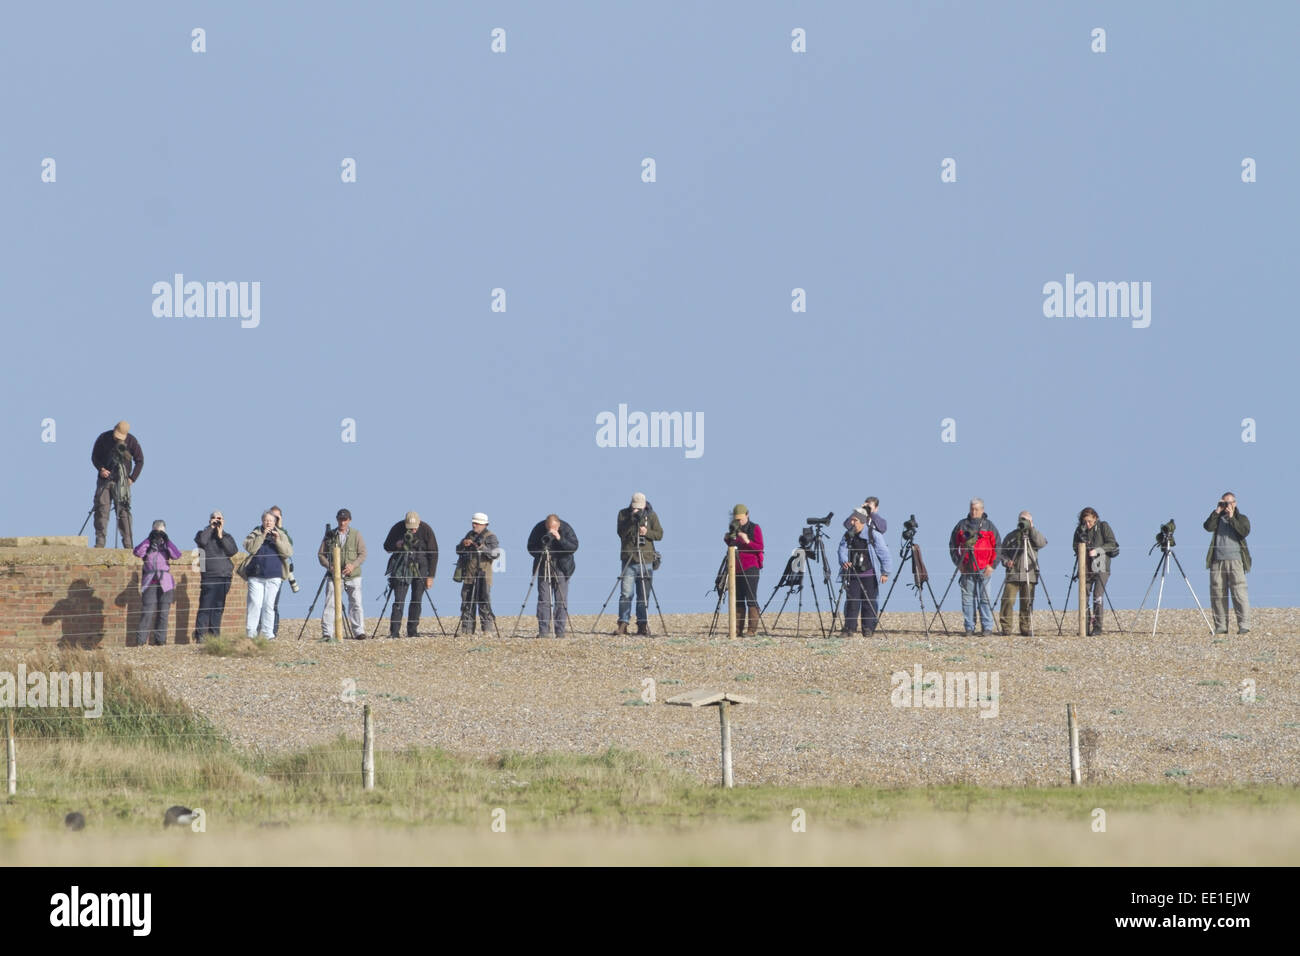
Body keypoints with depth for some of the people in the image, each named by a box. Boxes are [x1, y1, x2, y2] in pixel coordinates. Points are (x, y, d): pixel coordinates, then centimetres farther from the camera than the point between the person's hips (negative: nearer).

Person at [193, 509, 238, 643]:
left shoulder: (227, 537, 17)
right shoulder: (204, 533, 8)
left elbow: (232, 551, 0)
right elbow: (202, 541, -15)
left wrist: (221, 536, -5)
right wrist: (210, 527, -6)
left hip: (225, 576, 4)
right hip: (208, 576, -4)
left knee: (219, 607, 4)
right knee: (205, 607, -11)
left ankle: (214, 634, 8)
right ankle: (200, 636, -13)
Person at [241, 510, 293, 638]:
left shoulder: (281, 535, 12)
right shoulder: (255, 534, 9)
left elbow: (288, 552, 1)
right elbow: (250, 548, -8)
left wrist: (278, 541, -13)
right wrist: (262, 536, -14)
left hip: (273, 576, 1)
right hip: (256, 576, -1)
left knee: (269, 605, 0)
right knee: (255, 604, -8)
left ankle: (268, 633, 4)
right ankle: (251, 633, -7)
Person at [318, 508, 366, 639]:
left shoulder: (356, 535, 6)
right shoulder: (329, 535, 7)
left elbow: (362, 554, 2)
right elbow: (321, 554, 8)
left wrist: (353, 565, -15)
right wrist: (329, 566, -10)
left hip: (353, 576, 0)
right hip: (333, 575, 0)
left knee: (356, 604, -2)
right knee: (330, 603, -7)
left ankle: (359, 631, 5)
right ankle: (327, 633, -5)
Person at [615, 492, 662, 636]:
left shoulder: (651, 515, 6)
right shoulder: (623, 514, 3)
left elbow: (659, 534, 4)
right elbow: (621, 532, -9)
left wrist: (647, 532, -13)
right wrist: (631, 521, -22)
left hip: (646, 559, 1)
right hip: (628, 560, -1)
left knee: (643, 595, 3)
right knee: (626, 593, -8)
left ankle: (643, 625, 7)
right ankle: (623, 624, -6)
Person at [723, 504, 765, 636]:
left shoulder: (755, 529, -2)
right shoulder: (735, 529, 15)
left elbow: (760, 548, -8)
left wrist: (747, 541, -21)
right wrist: (727, 540, 5)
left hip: (750, 567, -6)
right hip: (737, 568, 6)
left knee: (751, 598, -10)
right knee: (738, 600, 3)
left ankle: (752, 629, -13)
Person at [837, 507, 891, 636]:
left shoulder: (874, 535, -6)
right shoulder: (848, 535, 6)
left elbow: (884, 553, -4)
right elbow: (842, 549, 1)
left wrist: (885, 572, -8)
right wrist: (844, 561, -22)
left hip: (869, 575, -3)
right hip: (853, 575, 3)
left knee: (869, 602, 0)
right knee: (852, 601, -2)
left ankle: (868, 628, 7)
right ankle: (849, 628, 1)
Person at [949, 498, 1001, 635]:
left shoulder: (989, 526, 5)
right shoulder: (961, 525, 8)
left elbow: (998, 547, 6)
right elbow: (952, 545, 13)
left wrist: (992, 565, -2)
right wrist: (958, 562, 3)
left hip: (983, 569, -2)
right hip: (966, 569, 2)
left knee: (984, 598, -5)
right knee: (967, 598, 0)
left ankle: (987, 627, -2)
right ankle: (969, 627, 4)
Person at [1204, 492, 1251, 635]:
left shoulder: (1242, 519, 11)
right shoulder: (1217, 518, 17)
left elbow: (1244, 531, -8)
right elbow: (1208, 527, -3)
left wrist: (1231, 518, -9)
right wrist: (1217, 512, -5)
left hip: (1235, 560, -3)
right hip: (1217, 561, 3)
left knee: (1239, 592, -10)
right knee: (1217, 593, 0)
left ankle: (1244, 625, -11)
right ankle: (1221, 626, 5)